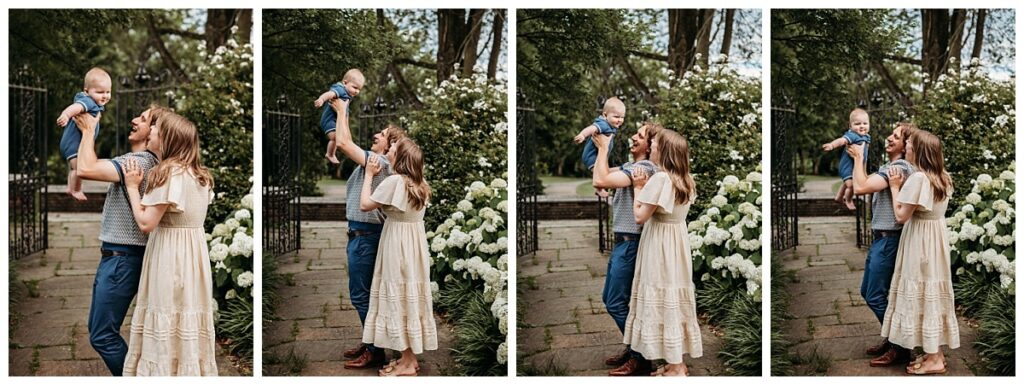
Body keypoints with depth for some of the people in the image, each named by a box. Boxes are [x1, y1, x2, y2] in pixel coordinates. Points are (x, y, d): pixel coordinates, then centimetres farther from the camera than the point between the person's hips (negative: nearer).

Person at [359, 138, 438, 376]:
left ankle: (407, 363, 4)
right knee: (410, 297, 12)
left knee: (400, 298, -2)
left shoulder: (394, 181, -18)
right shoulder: (419, 183, 8)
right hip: (415, 243, 9)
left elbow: (365, 205, -13)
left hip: (399, 246, -8)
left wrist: (369, 174, -3)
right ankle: (410, 358, 19)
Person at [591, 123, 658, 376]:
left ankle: (640, 358, 5)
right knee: (609, 298, 17)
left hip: (630, 243, -10)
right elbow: (600, 179, 12)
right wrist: (601, 149, 4)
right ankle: (634, 349, 28)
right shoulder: (630, 165, 14)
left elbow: (601, 181, -27)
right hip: (622, 241, 10)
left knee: (617, 303, -5)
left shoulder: (644, 168, -19)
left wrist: (604, 148, -16)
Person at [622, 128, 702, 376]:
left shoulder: (660, 178, -20)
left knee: (663, 301, -2)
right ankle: (677, 362, 20)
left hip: (660, 247, -9)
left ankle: (675, 368, 3)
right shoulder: (685, 179, 7)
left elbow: (640, 216, -18)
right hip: (677, 243, 9)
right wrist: (646, 186, 10)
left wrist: (638, 187, -7)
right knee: (674, 300, 13)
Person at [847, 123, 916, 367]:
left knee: (875, 296, -4)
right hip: (879, 238, 10)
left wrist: (859, 157, -13)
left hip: (888, 239, -10)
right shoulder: (888, 167, 14)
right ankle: (892, 339, 28)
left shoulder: (899, 167, -19)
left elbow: (860, 188, -25)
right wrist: (859, 159, 8)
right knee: (867, 292, 17)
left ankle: (900, 348, 6)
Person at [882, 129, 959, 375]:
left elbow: (901, 216, -17)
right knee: (933, 293, 14)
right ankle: (936, 352, 21)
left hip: (920, 242, -9)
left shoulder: (918, 178, -20)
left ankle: (934, 360, 3)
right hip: (936, 239, 9)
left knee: (922, 294, -2)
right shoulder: (943, 178, 7)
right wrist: (903, 186, 14)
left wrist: (895, 187, -7)